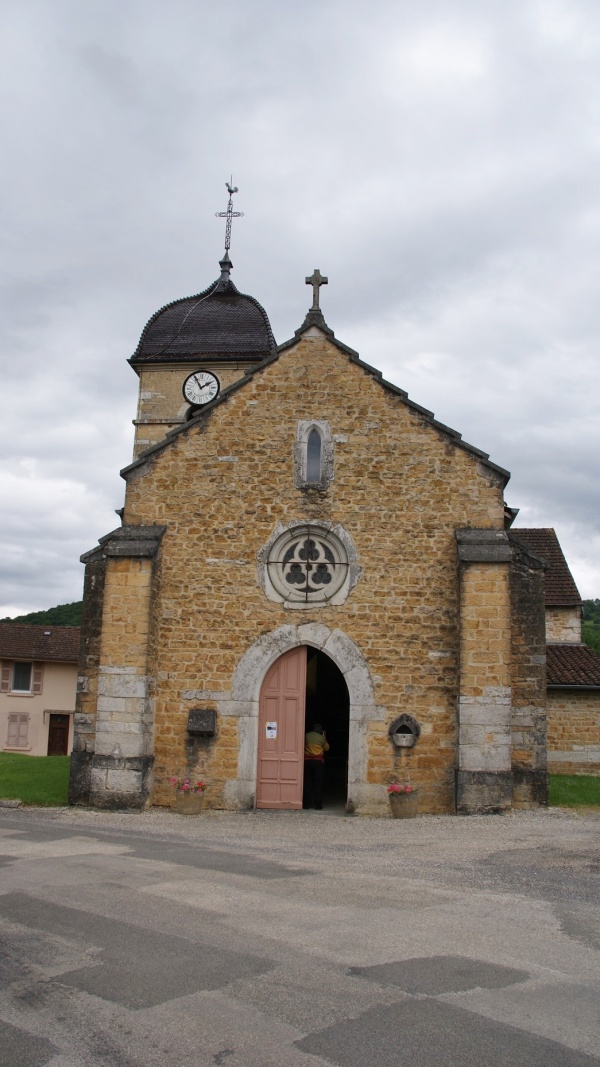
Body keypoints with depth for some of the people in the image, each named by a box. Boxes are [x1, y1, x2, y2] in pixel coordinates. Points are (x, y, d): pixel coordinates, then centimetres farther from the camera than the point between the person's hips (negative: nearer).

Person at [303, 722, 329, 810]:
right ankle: (318, 805, 0)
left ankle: (307, 804, 6)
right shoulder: (321, 738, -5)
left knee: (307, 783, 7)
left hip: (307, 761, 2)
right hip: (318, 761, -2)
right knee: (318, 784, 2)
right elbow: (327, 748, 9)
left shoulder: (307, 736, 2)